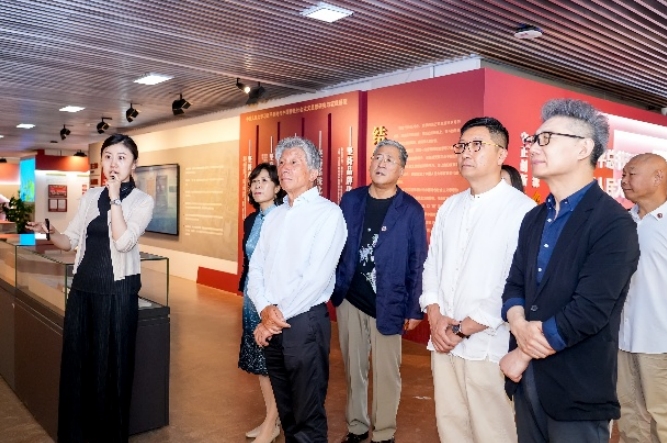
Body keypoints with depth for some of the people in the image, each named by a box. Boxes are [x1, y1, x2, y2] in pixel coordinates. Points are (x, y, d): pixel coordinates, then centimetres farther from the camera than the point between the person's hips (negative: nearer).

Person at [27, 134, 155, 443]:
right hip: (82, 288, 5)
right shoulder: (90, 197, 9)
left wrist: (115, 198, -18)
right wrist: (49, 232, -10)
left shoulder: (142, 201, -6)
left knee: (111, 368, 5)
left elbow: (123, 242, -20)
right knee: (76, 363, 13)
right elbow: (70, 241, 10)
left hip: (117, 292, -5)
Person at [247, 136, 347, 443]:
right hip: (271, 325, 6)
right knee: (286, 409, 19)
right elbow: (255, 269, 8)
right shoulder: (274, 216, 12)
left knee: (308, 416, 5)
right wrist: (266, 310, -10)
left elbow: (316, 277, -18)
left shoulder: (328, 213, -9)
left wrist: (278, 318, -13)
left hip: (304, 323, -6)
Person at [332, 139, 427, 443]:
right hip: (349, 299, 3)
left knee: (386, 373, 8)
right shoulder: (350, 200, 3)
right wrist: (333, 288, 3)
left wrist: (414, 309, -6)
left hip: (387, 305, -3)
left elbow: (417, 263, -5)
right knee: (353, 369, 15)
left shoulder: (411, 210, -7)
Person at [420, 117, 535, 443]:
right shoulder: (449, 206, 11)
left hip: (489, 347, -6)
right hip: (443, 342, 6)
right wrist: (435, 317, -3)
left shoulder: (522, 210, -12)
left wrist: (463, 329, -12)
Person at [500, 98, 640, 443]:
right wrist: (519, 325, -15)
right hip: (527, 378, 6)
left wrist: (522, 355, -12)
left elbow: (589, 309, -22)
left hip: (577, 388, -6)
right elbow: (514, 284, 7)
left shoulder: (614, 224, -15)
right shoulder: (534, 218, 8)